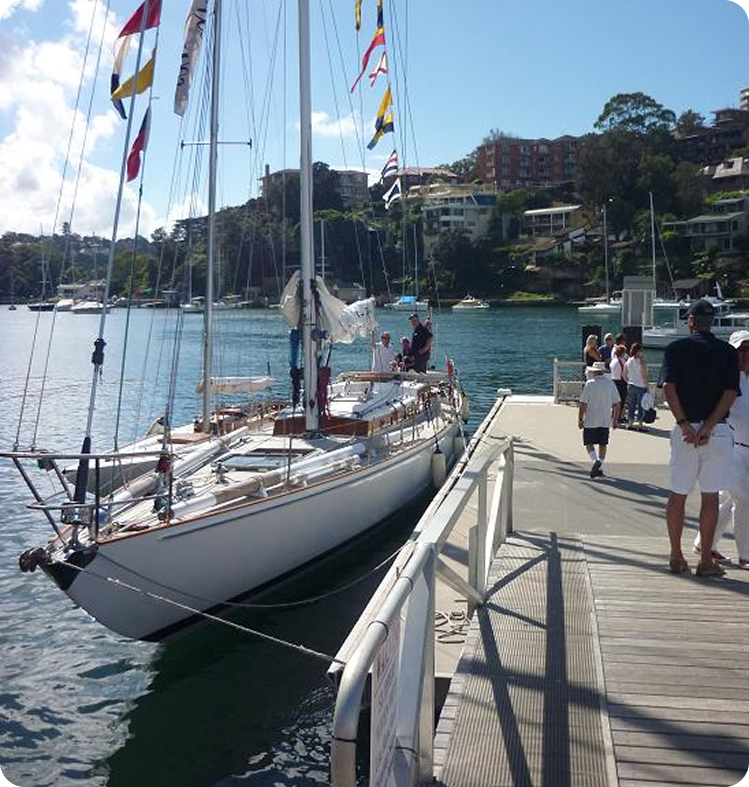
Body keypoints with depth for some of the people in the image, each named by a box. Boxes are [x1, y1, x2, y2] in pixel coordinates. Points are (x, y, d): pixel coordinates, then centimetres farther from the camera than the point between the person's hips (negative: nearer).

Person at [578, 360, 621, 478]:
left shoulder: (590, 384, -9)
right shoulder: (611, 384, 2)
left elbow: (583, 404, -11)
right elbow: (616, 404, 4)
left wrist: (580, 419, -3)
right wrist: (615, 419, 13)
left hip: (590, 421, -3)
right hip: (605, 420, 4)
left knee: (589, 443, 6)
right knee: (603, 444, 11)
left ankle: (595, 461, -17)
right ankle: (599, 469, 14)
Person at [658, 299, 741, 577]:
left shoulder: (677, 348, 1)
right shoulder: (728, 352, 3)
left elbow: (668, 386, -11)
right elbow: (731, 392, -8)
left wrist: (684, 424, -12)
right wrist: (708, 427, -12)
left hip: (685, 430, 0)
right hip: (718, 431, 0)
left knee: (677, 494, 9)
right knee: (710, 497, 6)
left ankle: (677, 558, 15)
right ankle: (705, 561, 9)